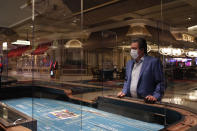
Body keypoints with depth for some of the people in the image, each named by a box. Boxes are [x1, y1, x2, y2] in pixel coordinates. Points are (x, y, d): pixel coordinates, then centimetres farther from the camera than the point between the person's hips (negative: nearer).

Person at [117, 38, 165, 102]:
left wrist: (155, 97, -15)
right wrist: (124, 92, 9)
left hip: (146, 101, -4)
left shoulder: (154, 62, -3)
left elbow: (160, 83, -4)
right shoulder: (129, 63, 15)